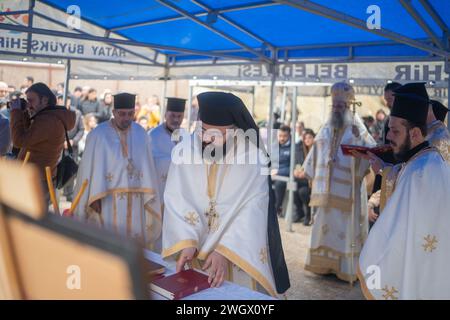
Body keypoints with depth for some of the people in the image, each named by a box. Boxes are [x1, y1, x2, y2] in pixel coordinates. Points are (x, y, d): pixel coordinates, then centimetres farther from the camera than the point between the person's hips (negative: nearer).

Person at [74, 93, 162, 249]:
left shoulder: (141, 134, 4)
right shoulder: (99, 134, -7)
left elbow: (146, 165, 3)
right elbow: (92, 166, -8)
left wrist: (148, 195, -2)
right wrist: (95, 197, -13)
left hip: (135, 200, 3)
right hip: (107, 199, -3)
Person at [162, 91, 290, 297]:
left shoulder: (254, 157, -15)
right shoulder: (182, 151, -8)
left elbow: (250, 212, -19)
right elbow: (176, 203, -12)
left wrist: (224, 250, -28)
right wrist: (187, 242, -26)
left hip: (239, 253, -2)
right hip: (194, 251, 3)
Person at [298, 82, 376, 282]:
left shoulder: (356, 127, -5)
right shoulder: (327, 128, 12)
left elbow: (371, 150, -17)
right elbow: (317, 150, 19)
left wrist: (360, 138, -33)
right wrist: (307, 171, 22)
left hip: (347, 188, -5)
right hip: (327, 187, 6)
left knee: (346, 225, 0)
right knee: (325, 223, 11)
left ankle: (346, 267, 9)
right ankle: (324, 263, 22)